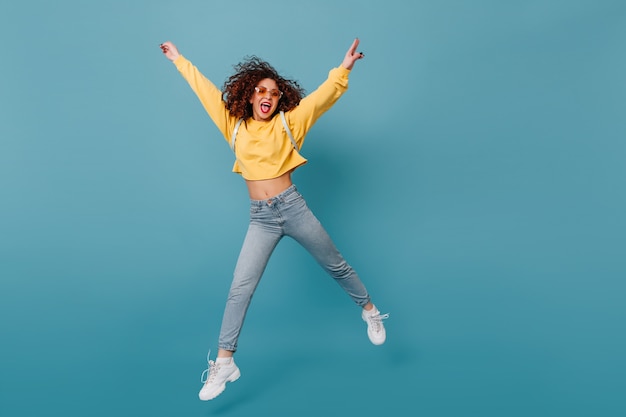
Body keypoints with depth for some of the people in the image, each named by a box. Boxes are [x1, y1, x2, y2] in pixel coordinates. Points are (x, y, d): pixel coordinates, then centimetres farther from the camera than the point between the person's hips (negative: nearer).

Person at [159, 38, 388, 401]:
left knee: (336, 266, 12)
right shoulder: (235, 125, 8)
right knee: (240, 289, -2)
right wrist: (179, 60, 24)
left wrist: (344, 69, -18)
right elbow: (206, 90, 16)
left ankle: (370, 311, 36)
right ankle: (224, 363, 8)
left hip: (292, 207, -1)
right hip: (261, 218, 2)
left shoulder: (288, 123, 2)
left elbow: (323, 97, -6)